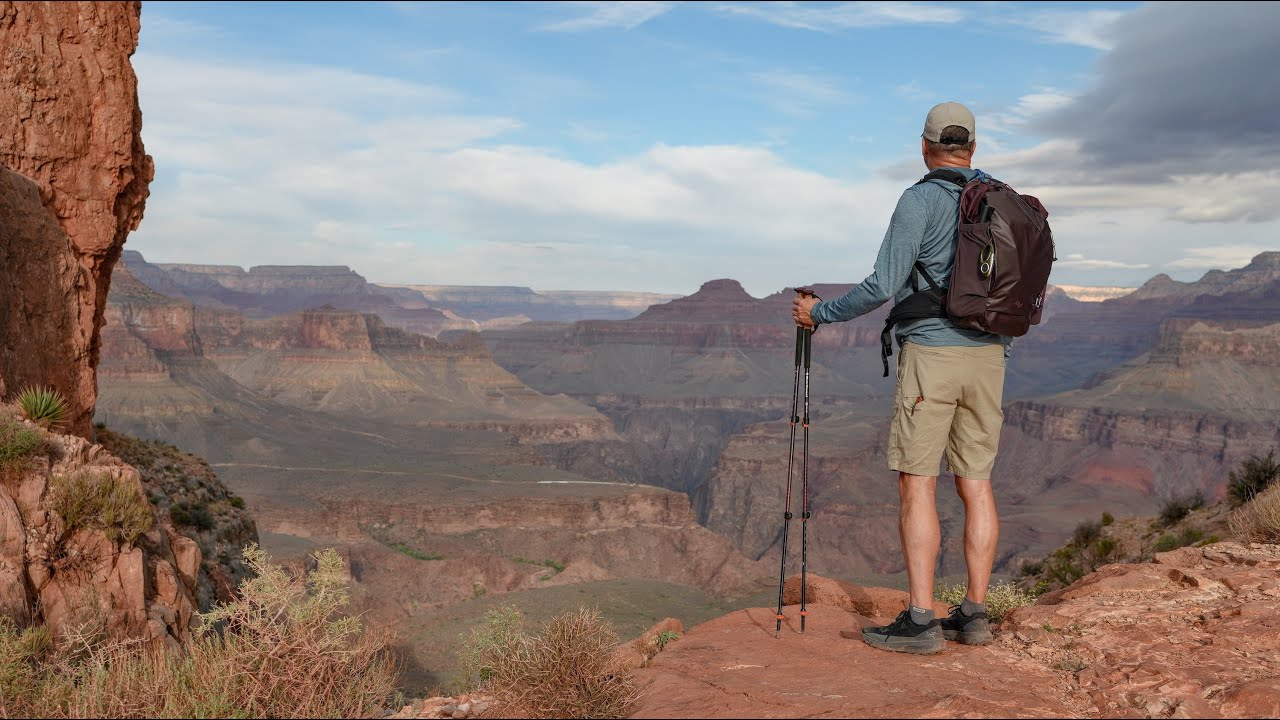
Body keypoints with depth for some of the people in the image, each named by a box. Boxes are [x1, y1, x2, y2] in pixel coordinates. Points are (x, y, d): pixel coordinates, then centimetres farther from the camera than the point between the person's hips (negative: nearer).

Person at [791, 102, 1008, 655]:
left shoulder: (920, 200, -8)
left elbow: (884, 286, -13)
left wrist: (820, 312, -1)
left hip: (932, 353, -6)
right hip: (988, 358, 7)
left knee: (916, 484, -3)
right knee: (975, 483, 9)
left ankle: (920, 621, -3)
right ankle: (973, 614, 12)